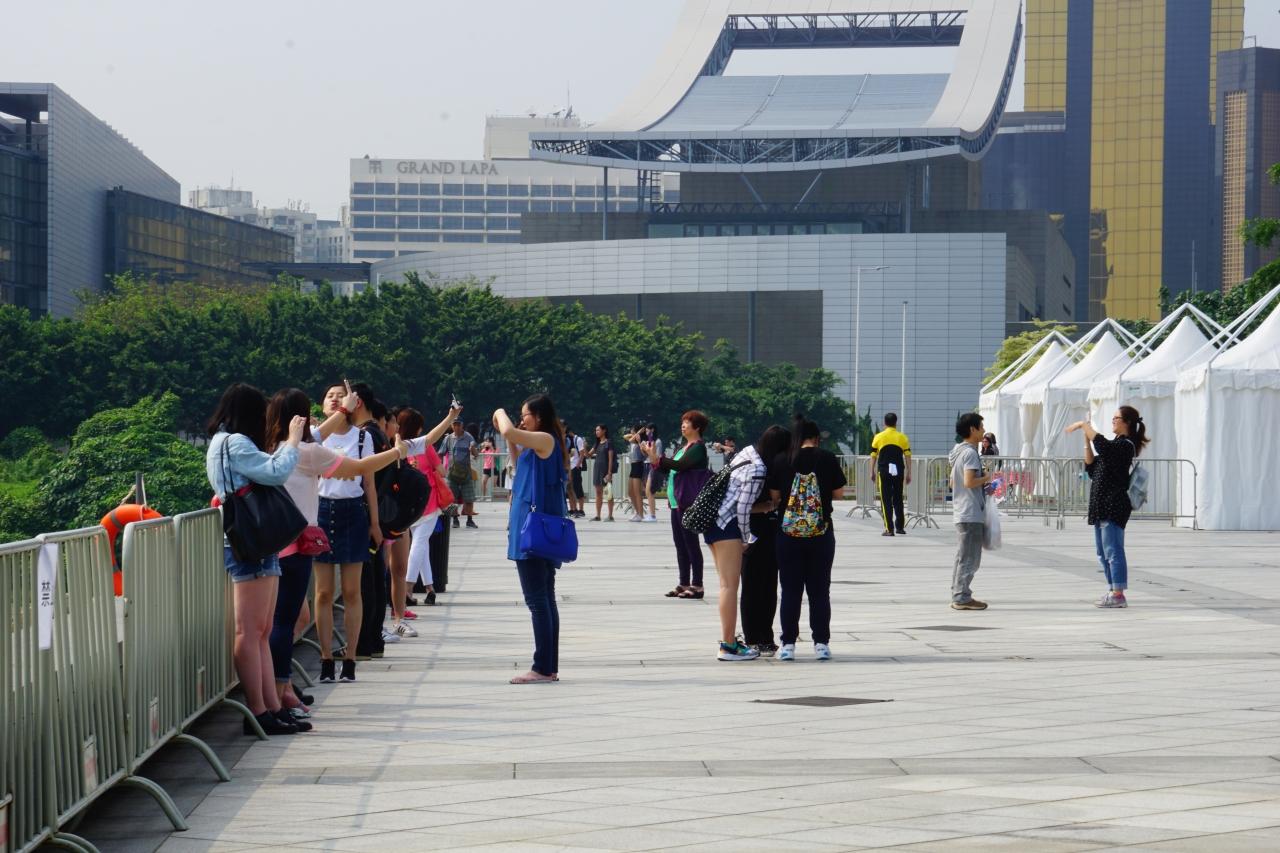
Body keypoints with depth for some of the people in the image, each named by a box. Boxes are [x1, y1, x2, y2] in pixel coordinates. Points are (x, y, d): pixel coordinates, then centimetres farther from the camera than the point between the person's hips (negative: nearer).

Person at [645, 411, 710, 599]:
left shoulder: (698, 448, -10)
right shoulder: (683, 447, 18)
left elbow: (680, 465, -22)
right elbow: (670, 469, 20)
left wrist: (657, 459, -21)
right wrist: (655, 460, 6)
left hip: (688, 503, -9)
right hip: (677, 502, 9)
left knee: (691, 543, -6)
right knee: (680, 544, 11)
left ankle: (697, 585, -3)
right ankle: (684, 584, 16)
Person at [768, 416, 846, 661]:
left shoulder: (781, 460, -2)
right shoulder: (827, 458, -4)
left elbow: (774, 496, 1)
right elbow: (839, 493, 2)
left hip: (788, 533, 0)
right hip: (821, 533, 0)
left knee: (790, 590, 6)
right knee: (819, 590, 8)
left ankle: (788, 644, 5)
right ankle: (821, 643, 8)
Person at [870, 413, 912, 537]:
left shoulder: (878, 437, 2)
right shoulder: (903, 437, 4)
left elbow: (873, 456, 5)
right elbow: (907, 457, 4)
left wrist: (873, 472, 14)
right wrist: (908, 474, 9)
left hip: (884, 471, -2)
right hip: (898, 472, 2)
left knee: (886, 500, 0)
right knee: (898, 500, 13)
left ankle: (889, 529, -6)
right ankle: (900, 527, 16)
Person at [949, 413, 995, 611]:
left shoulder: (958, 452, 16)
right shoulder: (970, 453, -14)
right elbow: (969, 482, -25)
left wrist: (983, 484, 17)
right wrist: (987, 478, -8)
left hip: (961, 512, 10)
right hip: (972, 514, -10)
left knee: (963, 557, 15)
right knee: (969, 558, -5)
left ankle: (958, 596, 19)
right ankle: (962, 597, -4)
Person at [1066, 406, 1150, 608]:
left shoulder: (1126, 445, -10)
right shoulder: (1116, 444, 20)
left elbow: (1101, 444, -29)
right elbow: (1091, 466, 17)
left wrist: (1084, 425, -18)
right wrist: (1086, 439, 9)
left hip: (1113, 506, -10)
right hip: (1102, 505, 10)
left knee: (1113, 551, -10)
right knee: (1104, 553, 15)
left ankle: (1118, 595, -9)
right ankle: (1113, 592, 21)